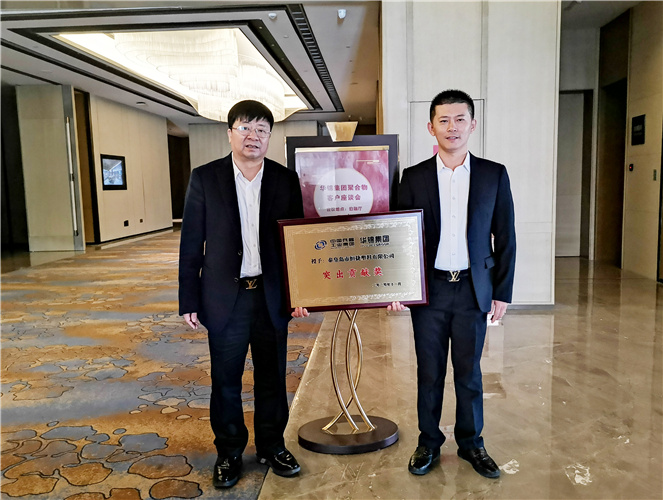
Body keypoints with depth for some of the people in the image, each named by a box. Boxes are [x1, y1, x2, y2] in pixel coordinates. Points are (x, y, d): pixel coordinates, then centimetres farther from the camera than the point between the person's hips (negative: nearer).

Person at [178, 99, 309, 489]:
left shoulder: (286, 179, 2)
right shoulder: (205, 178, -1)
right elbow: (191, 244, -1)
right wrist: (189, 300, -4)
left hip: (272, 296, 1)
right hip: (225, 297, -1)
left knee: (272, 377, 13)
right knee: (226, 380, 10)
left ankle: (272, 446, 32)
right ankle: (229, 453, 29)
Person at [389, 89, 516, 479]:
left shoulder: (494, 175, 2)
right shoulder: (414, 177, 1)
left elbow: (505, 238, 3)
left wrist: (503, 293, 0)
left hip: (473, 289, 0)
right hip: (429, 288, 0)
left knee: (469, 373, 11)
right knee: (429, 373, 10)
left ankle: (471, 443, 30)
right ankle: (429, 443, 27)